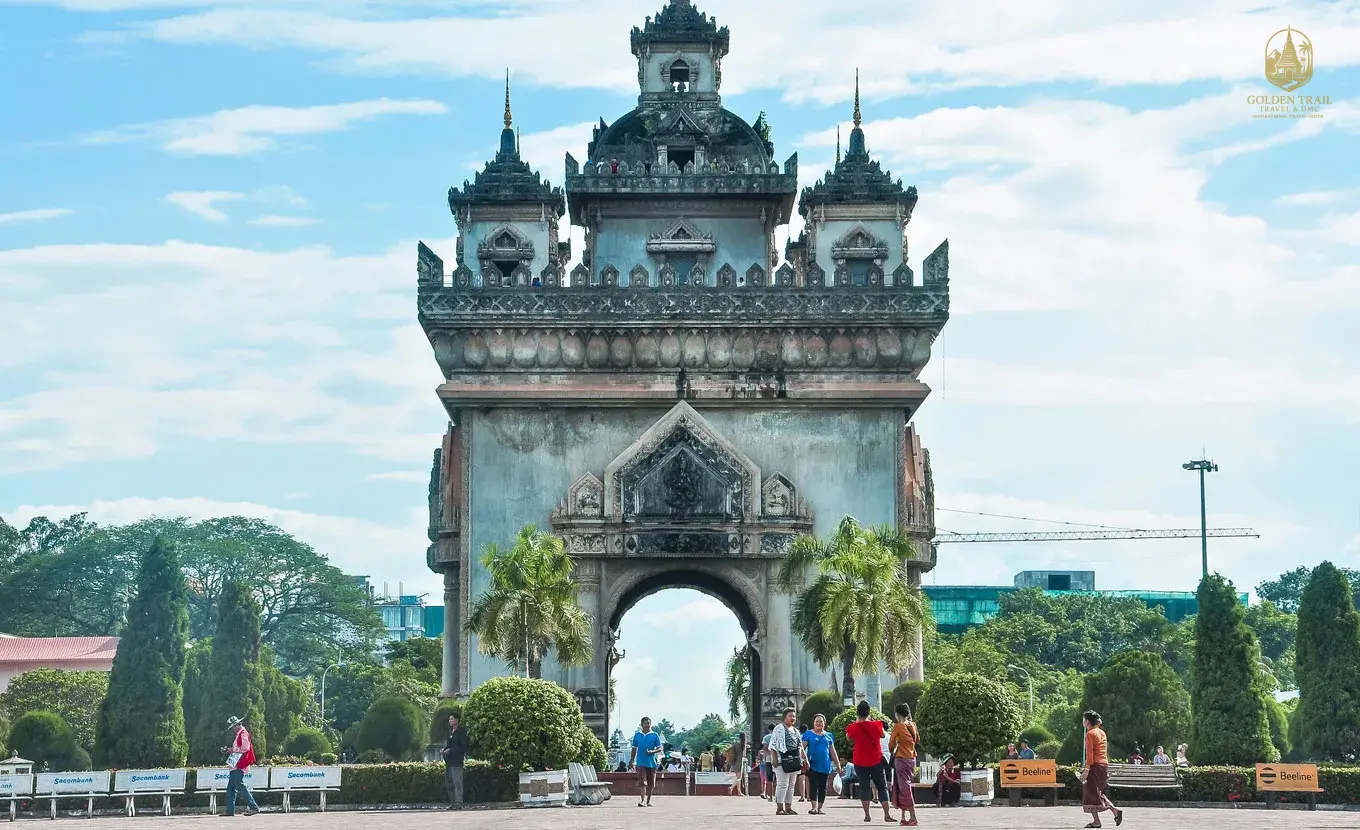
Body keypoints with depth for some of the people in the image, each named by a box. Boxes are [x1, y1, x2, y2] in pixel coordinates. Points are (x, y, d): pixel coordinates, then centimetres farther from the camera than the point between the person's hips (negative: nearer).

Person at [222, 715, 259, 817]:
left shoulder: (243, 733, -10)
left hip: (240, 766, -11)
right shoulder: (238, 734, 21)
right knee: (230, 789, 9)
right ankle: (230, 810, 12)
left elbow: (245, 748, -21)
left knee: (240, 786, -12)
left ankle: (254, 807, -12)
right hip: (235, 766, 11)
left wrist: (232, 749, -14)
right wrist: (228, 750, 14)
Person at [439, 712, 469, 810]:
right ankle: (453, 802, 18)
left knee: (457, 783, -10)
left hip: (457, 761, -9)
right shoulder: (451, 731, 18)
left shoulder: (461, 731, -7)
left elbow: (464, 747, -12)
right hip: (449, 761, 9)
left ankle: (459, 803, -9)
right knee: (448, 783, 11)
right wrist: (443, 749, 5)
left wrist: (450, 750, -16)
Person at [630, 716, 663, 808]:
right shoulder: (637, 735, 7)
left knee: (650, 783, 9)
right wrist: (632, 761, 9)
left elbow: (659, 749, 3)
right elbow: (634, 749, 13)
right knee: (642, 782, -13)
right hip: (641, 762, 0)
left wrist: (652, 751, -16)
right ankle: (643, 800, -20)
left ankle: (648, 800, 23)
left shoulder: (654, 735, 3)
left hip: (652, 762, 0)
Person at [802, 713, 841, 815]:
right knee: (813, 786, -9)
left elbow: (832, 752, 18)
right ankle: (814, 807, -13)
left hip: (825, 765, 4)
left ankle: (820, 807, 11)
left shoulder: (829, 736, 15)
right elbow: (802, 748, -3)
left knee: (823, 787, 4)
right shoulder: (808, 734, 4)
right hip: (813, 765, -4)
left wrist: (838, 764, 13)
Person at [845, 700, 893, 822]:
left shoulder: (853, 728, -10)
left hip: (860, 761, 0)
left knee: (864, 787, 6)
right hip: (876, 760, 1)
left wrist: (857, 721, 13)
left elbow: (849, 738, 11)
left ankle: (867, 815, 1)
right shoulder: (876, 725, -8)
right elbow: (882, 735, 13)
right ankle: (887, 814, 0)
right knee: (882, 787, 7)